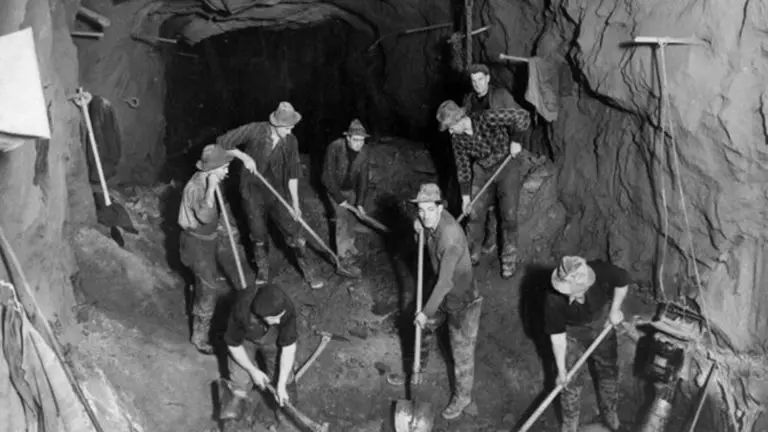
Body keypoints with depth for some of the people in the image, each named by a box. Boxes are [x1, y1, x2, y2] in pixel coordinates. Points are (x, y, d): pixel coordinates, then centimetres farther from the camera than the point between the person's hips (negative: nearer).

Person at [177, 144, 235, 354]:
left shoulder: (205, 180, -2)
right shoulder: (195, 187, -30)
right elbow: (205, 216, -45)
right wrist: (211, 188, -45)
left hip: (207, 238, 9)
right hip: (197, 243, -9)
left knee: (204, 282, 28)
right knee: (210, 289, -6)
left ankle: (198, 312, 52)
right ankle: (200, 335, 6)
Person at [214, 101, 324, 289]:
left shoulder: (291, 141, -9)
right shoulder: (255, 131, -18)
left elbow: (292, 173, -2)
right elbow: (222, 142, -10)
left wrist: (295, 203, -1)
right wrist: (244, 157, -19)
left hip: (277, 191, 2)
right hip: (253, 191, -1)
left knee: (293, 232, 1)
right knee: (258, 237, 9)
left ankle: (308, 272, 17)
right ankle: (262, 272, 32)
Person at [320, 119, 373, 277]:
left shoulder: (363, 152, -14)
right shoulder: (334, 148, -28)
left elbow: (363, 178, -9)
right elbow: (328, 176, -23)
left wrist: (360, 203, -13)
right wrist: (339, 199, -21)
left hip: (351, 189, 5)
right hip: (335, 188, -5)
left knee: (352, 219, 12)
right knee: (342, 218, -14)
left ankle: (349, 247, 37)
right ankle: (344, 259, -13)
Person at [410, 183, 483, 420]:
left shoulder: (451, 239, -37)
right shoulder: (432, 220, -12)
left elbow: (445, 282, -31)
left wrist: (426, 312, -22)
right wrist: (421, 230, -11)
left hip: (462, 300, -8)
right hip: (443, 293, 8)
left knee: (462, 352, 9)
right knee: (424, 328, 27)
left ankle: (462, 396, 31)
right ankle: (420, 364, 56)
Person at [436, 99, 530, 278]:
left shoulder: (487, 119, -28)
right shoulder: (457, 138, -9)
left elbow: (522, 115, -27)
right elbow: (462, 167, 1)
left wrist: (516, 142, -28)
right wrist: (465, 196, 3)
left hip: (507, 166, -5)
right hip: (482, 171, 5)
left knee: (509, 215, -6)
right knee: (475, 213, 4)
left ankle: (509, 260, 11)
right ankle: (471, 255, 23)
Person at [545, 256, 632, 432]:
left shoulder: (600, 272, -38)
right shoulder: (554, 300, -37)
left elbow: (623, 280, -15)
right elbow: (557, 335, -24)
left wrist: (615, 309, -11)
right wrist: (561, 370, -16)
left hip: (601, 324, 2)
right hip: (572, 333, -2)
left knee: (609, 370, 18)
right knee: (570, 380, 6)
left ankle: (609, 411, 47)